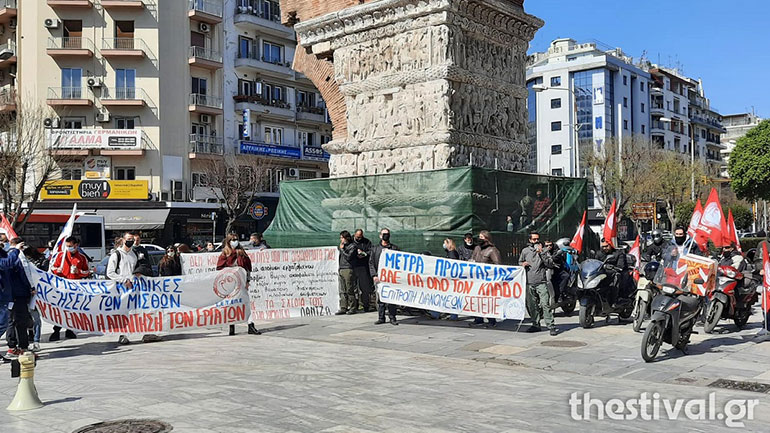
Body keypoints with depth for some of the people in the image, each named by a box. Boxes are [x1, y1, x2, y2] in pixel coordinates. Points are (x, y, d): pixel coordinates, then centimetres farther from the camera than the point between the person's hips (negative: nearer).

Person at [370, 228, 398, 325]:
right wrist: (374, 275, -3)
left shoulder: (394, 248, 9)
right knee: (380, 298, 2)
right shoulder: (375, 249, 12)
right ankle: (381, 318, 10)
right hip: (379, 277, 1)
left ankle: (392, 317, 3)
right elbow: (371, 263, 9)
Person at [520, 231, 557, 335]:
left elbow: (548, 263, -3)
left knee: (545, 304, -11)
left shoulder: (543, 250, 8)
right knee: (532, 306, 8)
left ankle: (551, 326, -9)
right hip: (529, 283, 3)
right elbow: (520, 262, 25)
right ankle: (536, 325, 19)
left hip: (541, 282, -3)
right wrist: (523, 264, 3)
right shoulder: (525, 251, 14)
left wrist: (541, 252, -11)